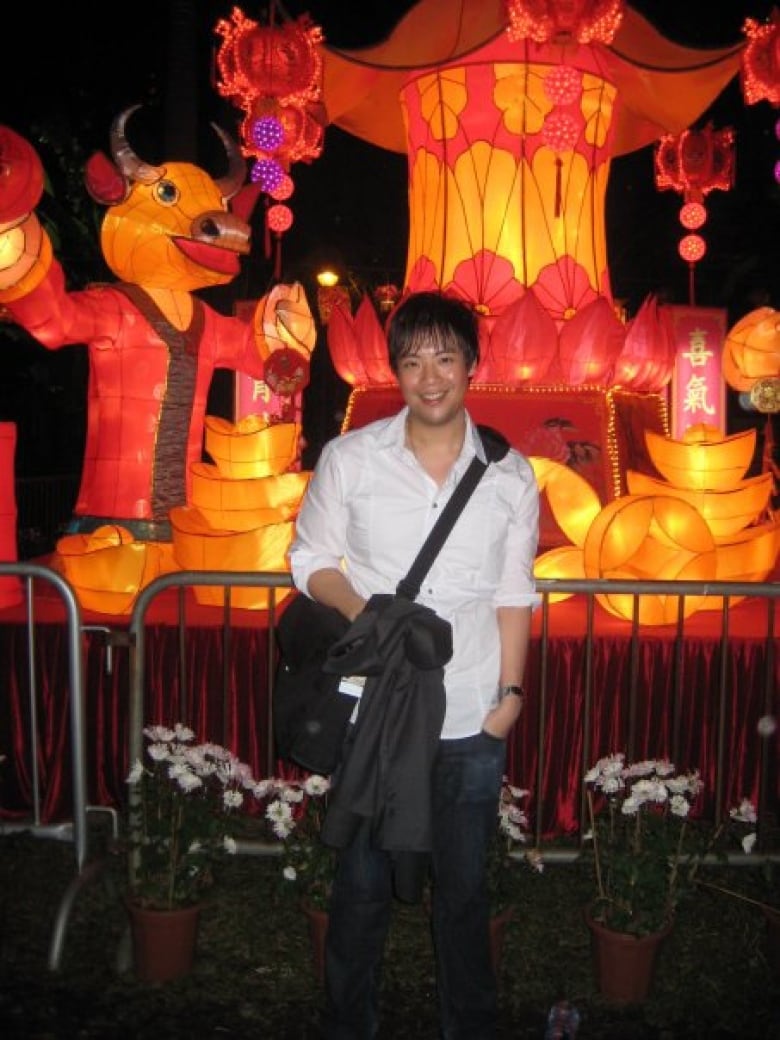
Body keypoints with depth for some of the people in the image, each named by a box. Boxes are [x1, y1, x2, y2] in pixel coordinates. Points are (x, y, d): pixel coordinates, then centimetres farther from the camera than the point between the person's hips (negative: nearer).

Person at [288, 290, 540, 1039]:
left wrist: (510, 692, 1)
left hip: (472, 721, 1)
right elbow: (311, 559, 3)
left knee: (463, 888, 17)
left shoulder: (510, 476, 0)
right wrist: (361, 609, -16)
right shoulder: (349, 459, -4)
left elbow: (513, 593, 6)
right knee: (362, 884, 14)